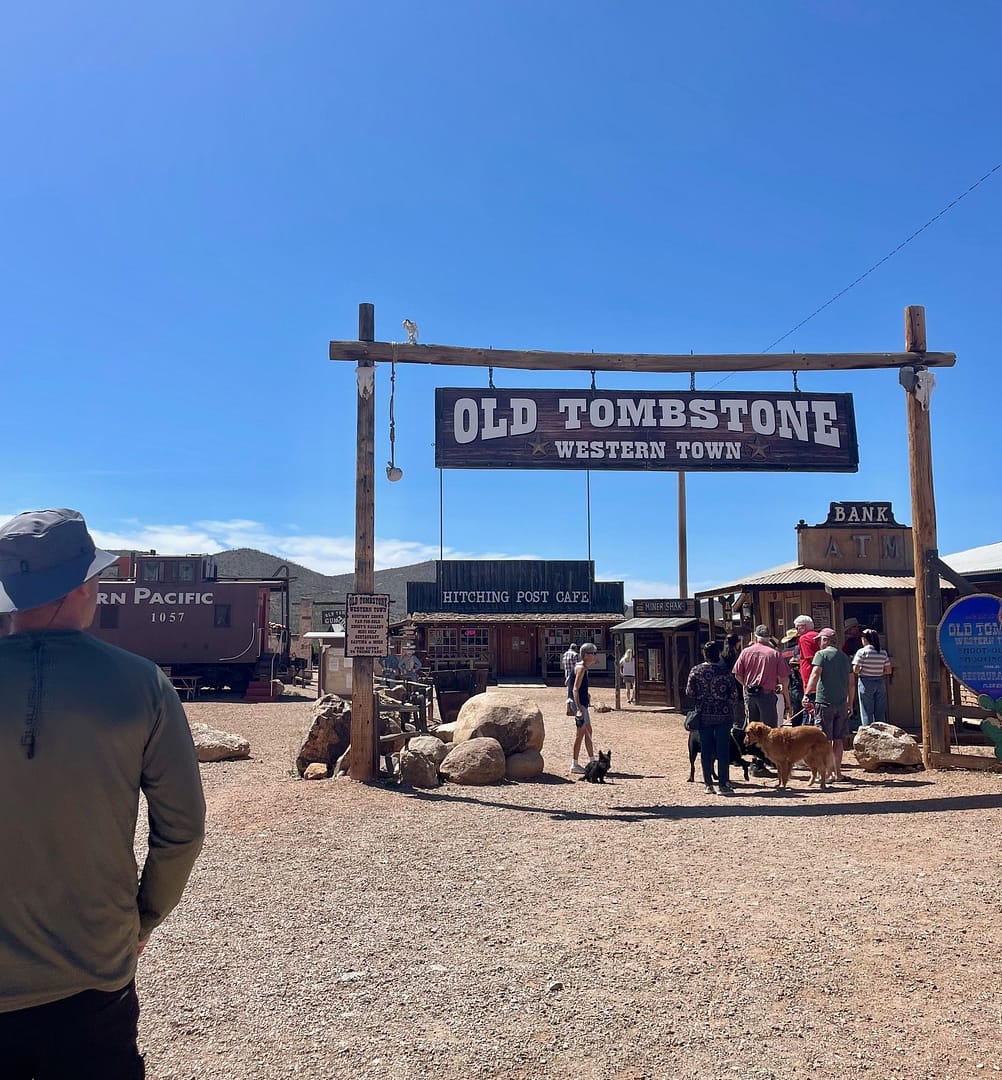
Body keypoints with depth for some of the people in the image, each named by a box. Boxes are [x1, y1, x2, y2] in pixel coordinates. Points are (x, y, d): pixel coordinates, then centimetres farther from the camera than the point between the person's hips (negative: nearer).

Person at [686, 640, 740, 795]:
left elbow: (689, 692, -2)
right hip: (723, 714, -2)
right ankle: (723, 784, 5)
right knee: (723, 750, 4)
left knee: (706, 750, 9)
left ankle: (708, 784, 13)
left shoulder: (696, 670, -3)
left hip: (703, 715, 2)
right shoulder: (724, 671, -9)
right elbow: (734, 694, -7)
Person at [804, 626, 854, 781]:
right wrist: (850, 704, 21)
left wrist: (807, 694, -21)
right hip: (842, 703, 5)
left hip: (824, 701, -5)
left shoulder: (821, 654, -4)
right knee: (838, 739, 11)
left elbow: (815, 674, -18)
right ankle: (837, 772, 15)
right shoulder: (845, 657, 13)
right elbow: (851, 683, 15)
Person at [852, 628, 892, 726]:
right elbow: (888, 670, 3)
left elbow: (855, 670, -15)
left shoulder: (862, 652, -11)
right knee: (880, 714, 12)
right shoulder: (883, 653, 2)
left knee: (867, 713, 3)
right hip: (880, 683, 4)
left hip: (866, 682, -4)